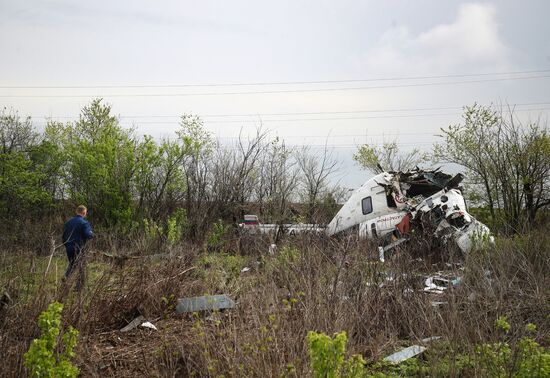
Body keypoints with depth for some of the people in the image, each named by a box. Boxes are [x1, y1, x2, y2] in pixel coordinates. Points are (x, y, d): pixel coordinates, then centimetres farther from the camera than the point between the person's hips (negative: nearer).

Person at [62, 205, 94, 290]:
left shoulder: (68, 222, 10)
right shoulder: (84, 223, -11)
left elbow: (64, 235, 13)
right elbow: (88, 235, -21)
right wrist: (91, 234, 2)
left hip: (69, 248, 6)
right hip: (79, 249, -6)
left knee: (71, 265, 24)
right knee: (82, 268, 5)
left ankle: (66, 276, 0)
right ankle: (79, 288, 5)